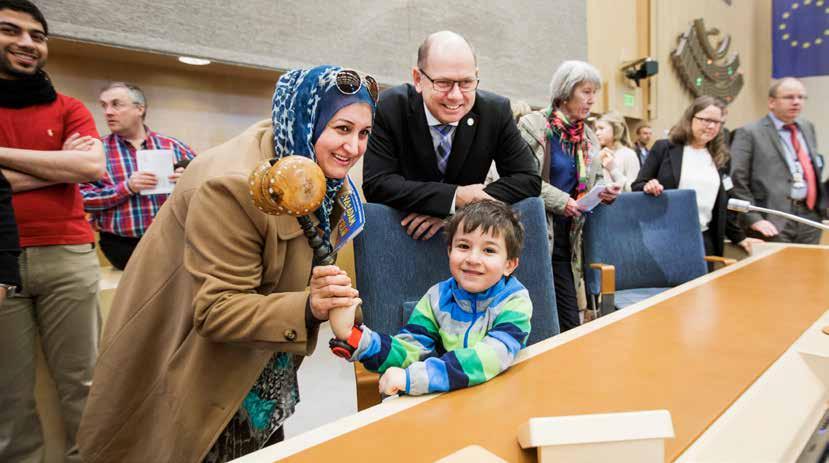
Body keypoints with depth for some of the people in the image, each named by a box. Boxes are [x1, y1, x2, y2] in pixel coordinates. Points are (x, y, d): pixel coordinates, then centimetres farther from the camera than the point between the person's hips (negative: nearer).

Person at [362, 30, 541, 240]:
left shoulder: (496, 111, -7)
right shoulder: (388, 107, -13)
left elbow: (529, 179, -6)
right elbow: (376, 184, -18)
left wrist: (465, 206, -18)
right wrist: (455, 198, -24)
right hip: (399, 234, -1)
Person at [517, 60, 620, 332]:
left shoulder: (587, 137, 14)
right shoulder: (532, 125, -5)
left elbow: (594, 179, 23)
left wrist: (605, 190, 1)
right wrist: (559, 200, -16)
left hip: (567, 237, 6)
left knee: (570, 320, 5)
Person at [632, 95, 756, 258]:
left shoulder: (720, 158, 11)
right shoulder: (665, 148, -1)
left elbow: (723, 205, 18)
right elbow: (637, 186, -1)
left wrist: (738, 237, 16)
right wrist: (648, 187, -23)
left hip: (705, 240, 4)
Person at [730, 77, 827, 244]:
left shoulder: (808, 128, 17)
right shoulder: (750, 133, -6)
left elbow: (816, 171, 25)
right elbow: (737, 180, -12)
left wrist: (824, 204, 13)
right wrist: (754, 219, -17)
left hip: (810, 218, 7)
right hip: (774, 222, -6)